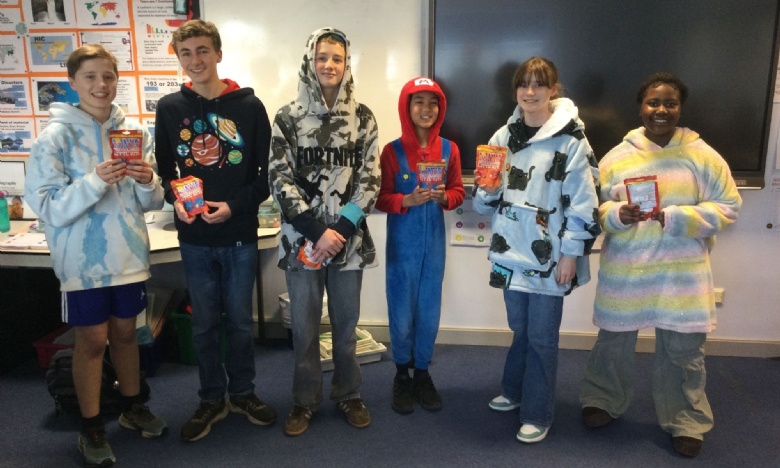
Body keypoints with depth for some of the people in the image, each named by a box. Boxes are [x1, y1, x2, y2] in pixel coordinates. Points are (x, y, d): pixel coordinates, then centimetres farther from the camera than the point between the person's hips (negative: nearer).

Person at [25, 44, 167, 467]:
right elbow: (46, 206, -14)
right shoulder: (56, 137, -9)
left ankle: (133, 407, 36)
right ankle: (91, 427, 25)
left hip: (129, 253, 4)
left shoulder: (134, 131, 2)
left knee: (125, 332, 17)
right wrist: (95, 182, -27)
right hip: (83, 258, -3)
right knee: (92, 340, 7)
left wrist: (147, 182, -17)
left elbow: (150, 203, 5)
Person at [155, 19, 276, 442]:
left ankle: (242, 392, 31)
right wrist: (175, 200, -10)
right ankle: (211, 399, 29)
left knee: (239, 319, 11)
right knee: (204, 323, 12)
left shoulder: (248, 106, -4)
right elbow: (163, 169, 9)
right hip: (193, 237, 2)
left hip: (239, 234, -1)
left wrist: (235, 205, -15)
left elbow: (267, 172, -3)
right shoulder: (169, 108, 3)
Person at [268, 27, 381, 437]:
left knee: (346, 325, 13)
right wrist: (317, 231, -14)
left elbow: (370, 180, -1)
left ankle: (348, 395, 32)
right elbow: (280, 181, -6)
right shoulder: (288, 118, -1)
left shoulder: (362, 117, 3)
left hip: (349, 239, 1)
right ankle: (305, 400, 29)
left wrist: (339, 229, -12)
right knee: (304, 327, 10)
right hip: (302, 240, -1)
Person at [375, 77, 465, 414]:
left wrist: (443, 197, -14)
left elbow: (458, 193, 7)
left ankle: (422, 374, 29)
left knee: (429, 312, 11)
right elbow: (380, 199, -6)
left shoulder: (449, 149, 2)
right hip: (402, 242, -2)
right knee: (402, 313, 6)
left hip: (434, 241, 3)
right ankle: (402, 376, 27)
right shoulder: (393, 151, -7)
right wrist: (407, 200, -22)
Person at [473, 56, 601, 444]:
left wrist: (571, 255, -11)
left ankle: (537, 414, 22)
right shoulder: (504, 136, 7)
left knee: (542, 337, 6)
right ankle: (514, 392, 39)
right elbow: (488, 201, 12)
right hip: (512, 250, 5)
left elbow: (582, 203, -10)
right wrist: (488, 188, -11)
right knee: (520, 329, 19)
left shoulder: (571, 140, -9)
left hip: (549, 255, -4)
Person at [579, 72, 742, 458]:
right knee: (614, 340, 13)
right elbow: (593, 206, 2)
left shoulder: (703, 155, -3)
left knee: (683, 349, 8)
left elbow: (728, 207, -3)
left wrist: (677, 218, -18)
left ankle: (685, 422, 30)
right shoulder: (617, 156, -1)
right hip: (625, 270, 1)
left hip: (682, 272, 0)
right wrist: (618, 215, -20)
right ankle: (603, 401, 36)